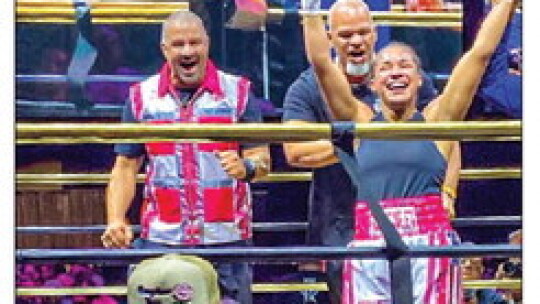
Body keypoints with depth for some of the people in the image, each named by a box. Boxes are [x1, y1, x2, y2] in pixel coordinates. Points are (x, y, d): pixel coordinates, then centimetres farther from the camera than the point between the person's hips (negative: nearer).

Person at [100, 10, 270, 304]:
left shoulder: (238, 92, 6)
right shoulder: (142, 97, 10)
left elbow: (262, 160, 2)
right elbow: (126, 167, 10)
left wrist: (246, 167, -22)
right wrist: (115, 221, -5)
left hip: (227, 238, -1)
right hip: (160, 240, 1)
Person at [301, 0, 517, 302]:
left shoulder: (436, 120, 10)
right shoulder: (361, 122, 13)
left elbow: (481, 53, 11)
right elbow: (321, 61, 9)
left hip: (429, 244, -1)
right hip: (369, 245, 1)